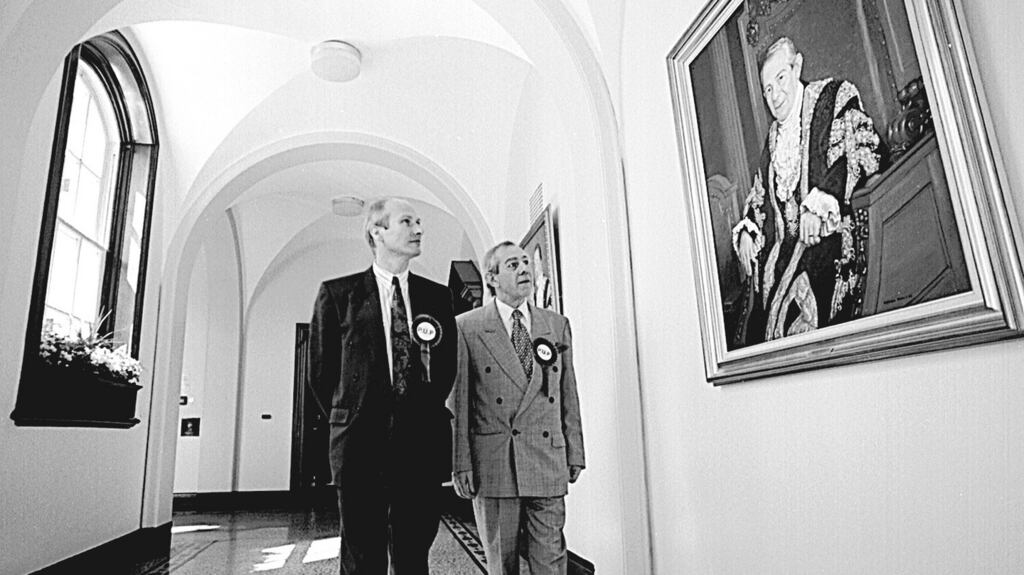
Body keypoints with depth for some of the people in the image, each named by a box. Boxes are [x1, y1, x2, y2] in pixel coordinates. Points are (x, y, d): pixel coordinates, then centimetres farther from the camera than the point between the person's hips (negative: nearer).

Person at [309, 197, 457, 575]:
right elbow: (320, 371, 7)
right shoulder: (337, 293, 3)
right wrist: (351, 418, 8)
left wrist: (426, 413, 10)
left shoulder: (437, 296, 9)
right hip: (360, 445, -2)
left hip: (422, 446, 2)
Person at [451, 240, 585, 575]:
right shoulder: (467, 327, 0)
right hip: (492, 464, -2)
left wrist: (575, 454, 10)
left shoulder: (557, 325, 11)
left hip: (548, 463, 3)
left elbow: (569, 396, 12)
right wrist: (461, 464, -4)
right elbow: (459, 401, -1)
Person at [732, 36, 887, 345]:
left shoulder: (834, 95, 10)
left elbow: (868, 148, -6)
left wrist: (819, 200, -17)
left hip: (826, 240, -5)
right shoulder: (774, 134, 26)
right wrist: (746, 230, 12)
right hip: (777, 251, 5)